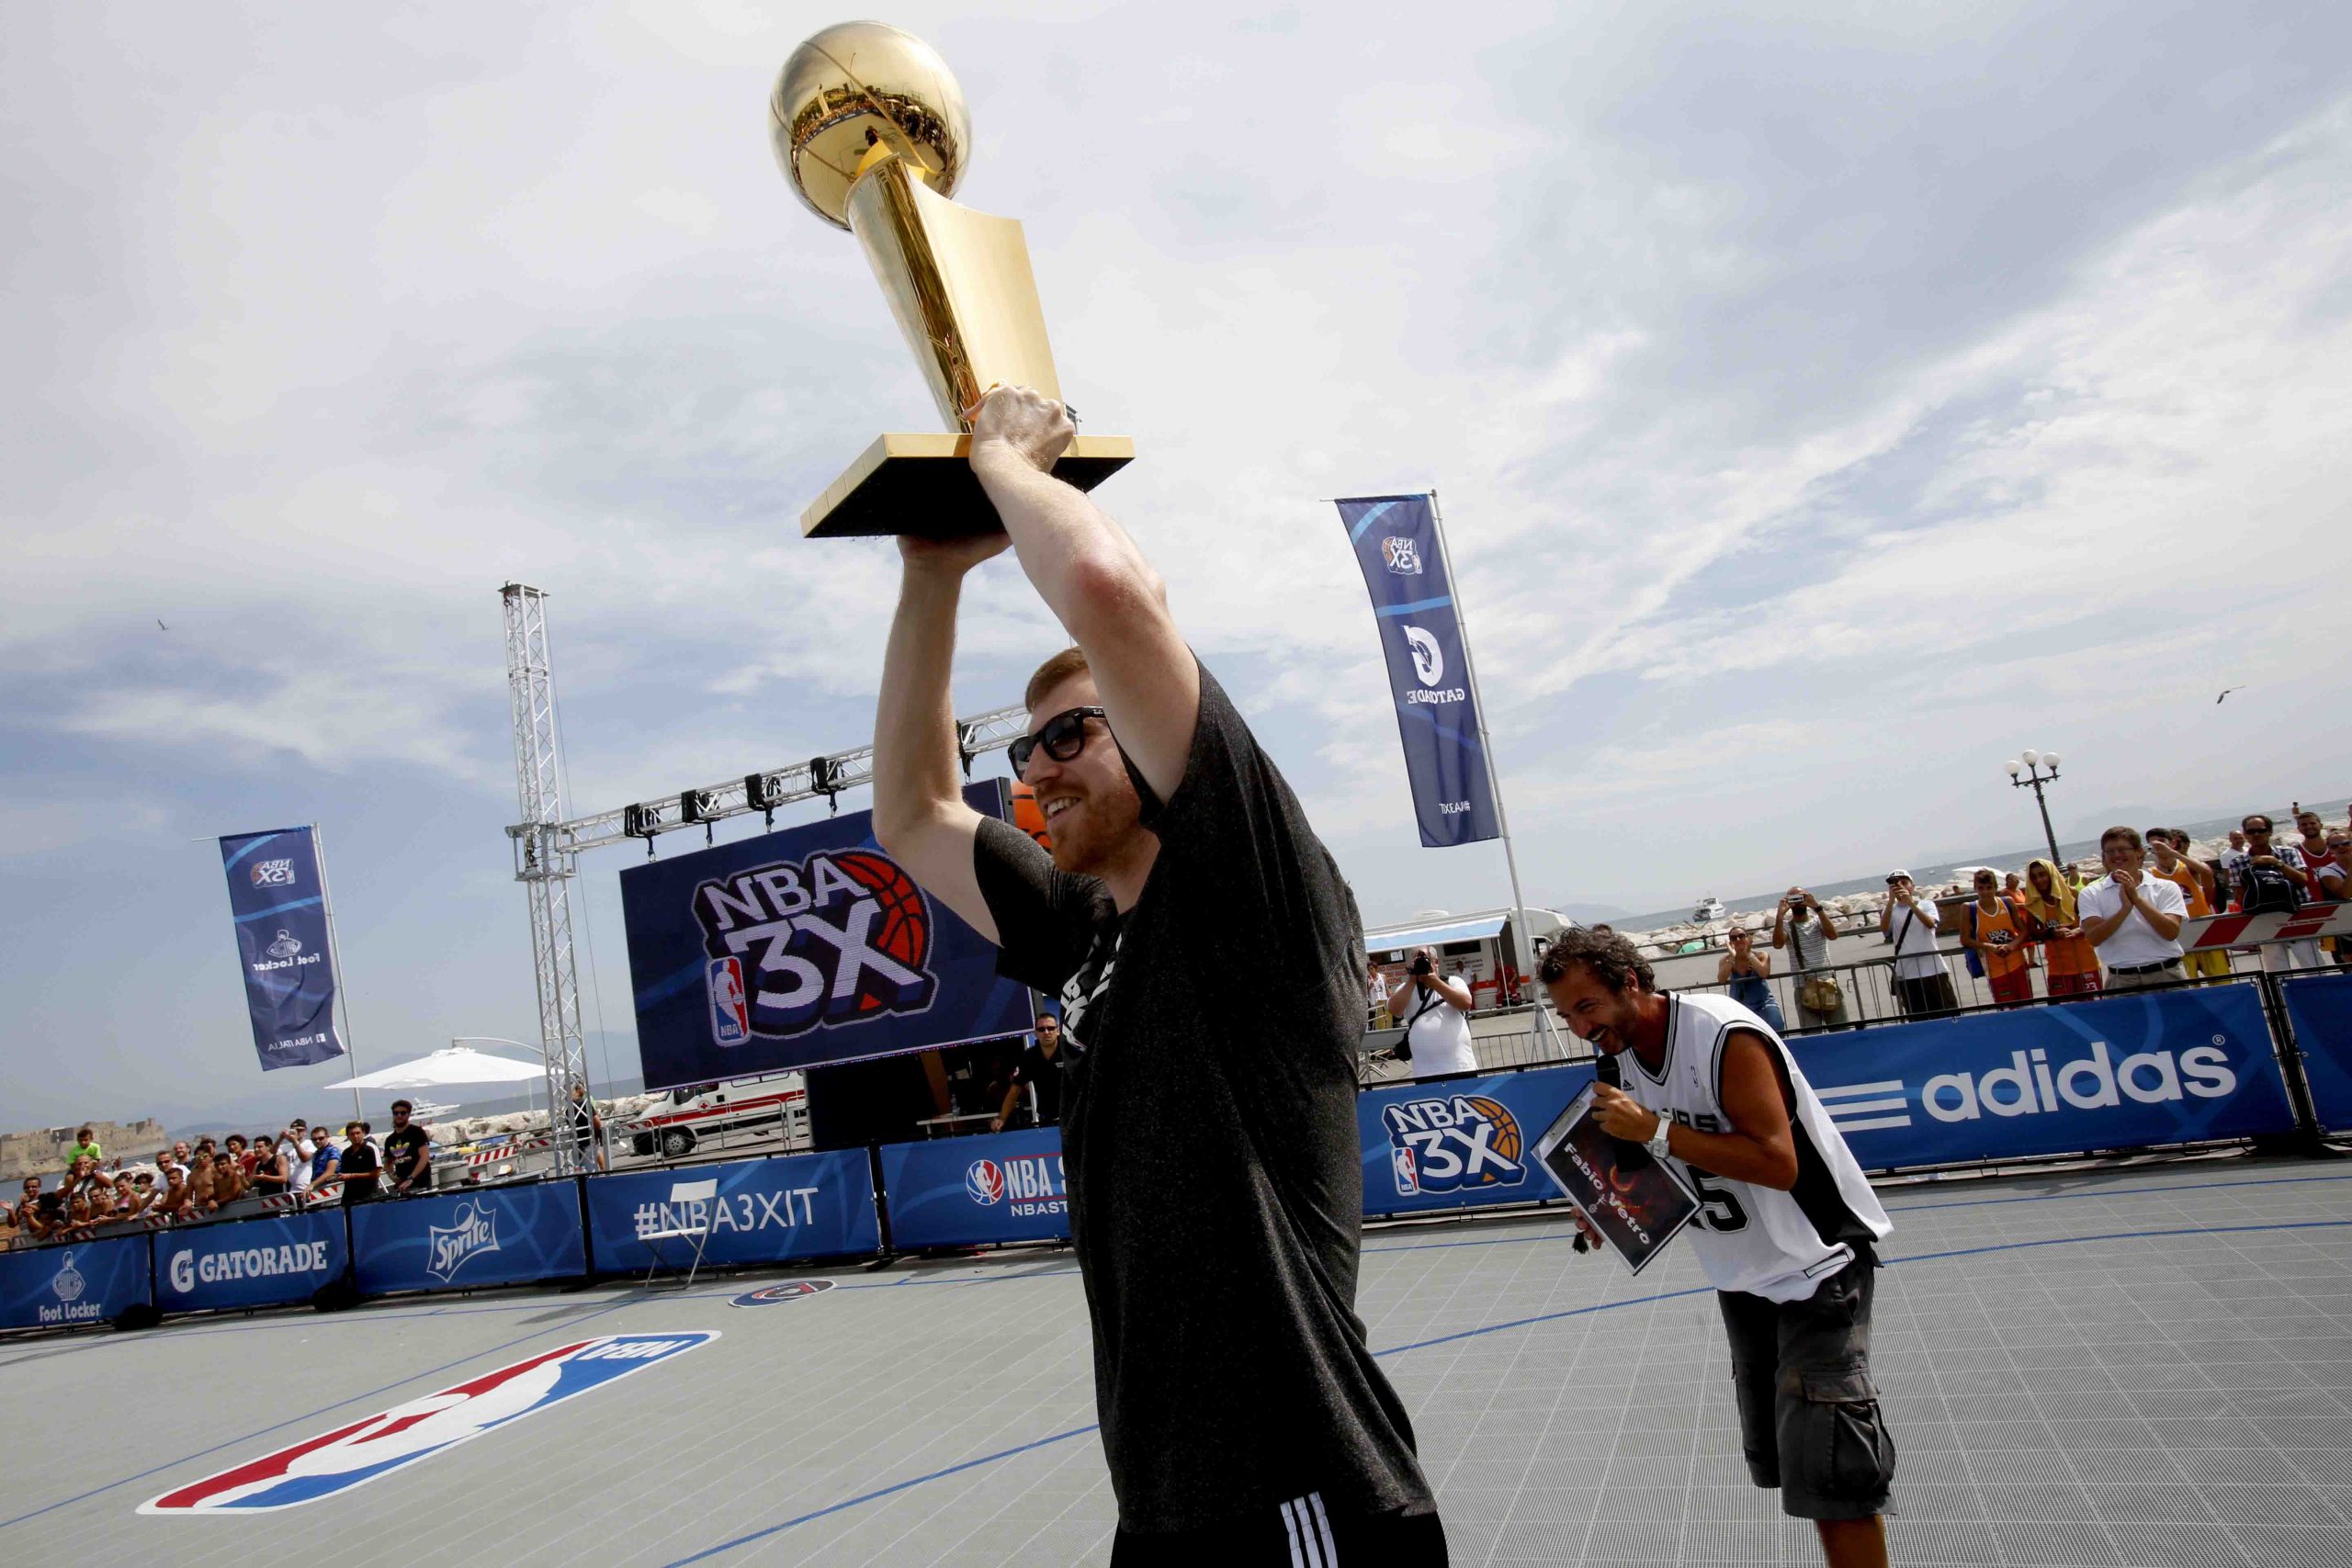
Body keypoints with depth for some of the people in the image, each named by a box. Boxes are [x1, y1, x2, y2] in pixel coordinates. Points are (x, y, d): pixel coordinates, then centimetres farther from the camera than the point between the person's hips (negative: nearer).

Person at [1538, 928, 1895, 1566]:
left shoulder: (1725, 1034, -25)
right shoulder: (1619, 1057, 0)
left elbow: (1777, 1164, -31)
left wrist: (1653, 1129, -32)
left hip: (1816, 1261, -8)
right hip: (1742, 1274, 8)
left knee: (1828, 1473, -11)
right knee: (1776, 1458, 14)